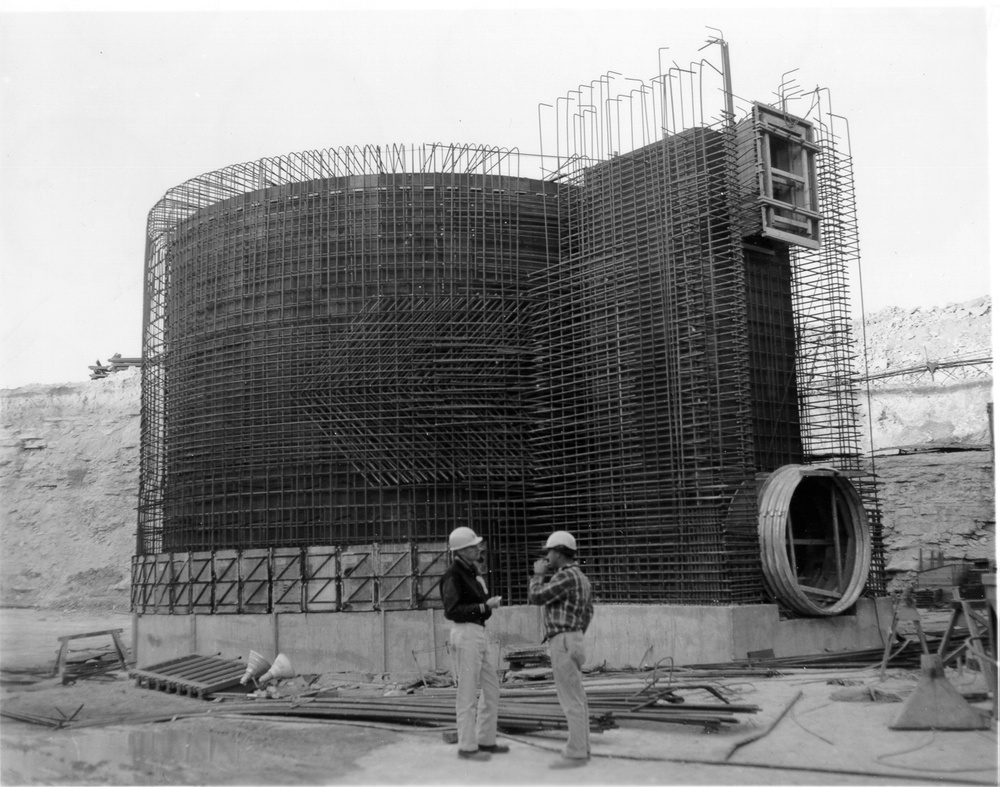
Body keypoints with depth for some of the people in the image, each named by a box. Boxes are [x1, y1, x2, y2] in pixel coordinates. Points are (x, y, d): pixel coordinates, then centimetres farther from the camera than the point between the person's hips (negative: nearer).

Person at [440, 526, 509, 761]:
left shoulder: (473, 571, 15)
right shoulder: (453, 575, -12)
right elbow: (451, 611, -18)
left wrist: (491, 601, 5)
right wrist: (484, 606, -19)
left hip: (478, 634, 9)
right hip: (465, 634, -9)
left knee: (491, 689, 13)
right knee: (468, 693, -3)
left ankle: (486, 741, 23)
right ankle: (467, 747, 5)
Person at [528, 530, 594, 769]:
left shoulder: (566, 576, -17)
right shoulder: (580, 577, 15)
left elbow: (536, 598, -18)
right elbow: (588, 611, 24)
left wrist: (538, 574, -3)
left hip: (563, 645, -10)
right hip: (571, 642, 10)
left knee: (570, 700, -8)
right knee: (576, 699, 11)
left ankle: (576, 754, -5)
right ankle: (581, 749, 15)